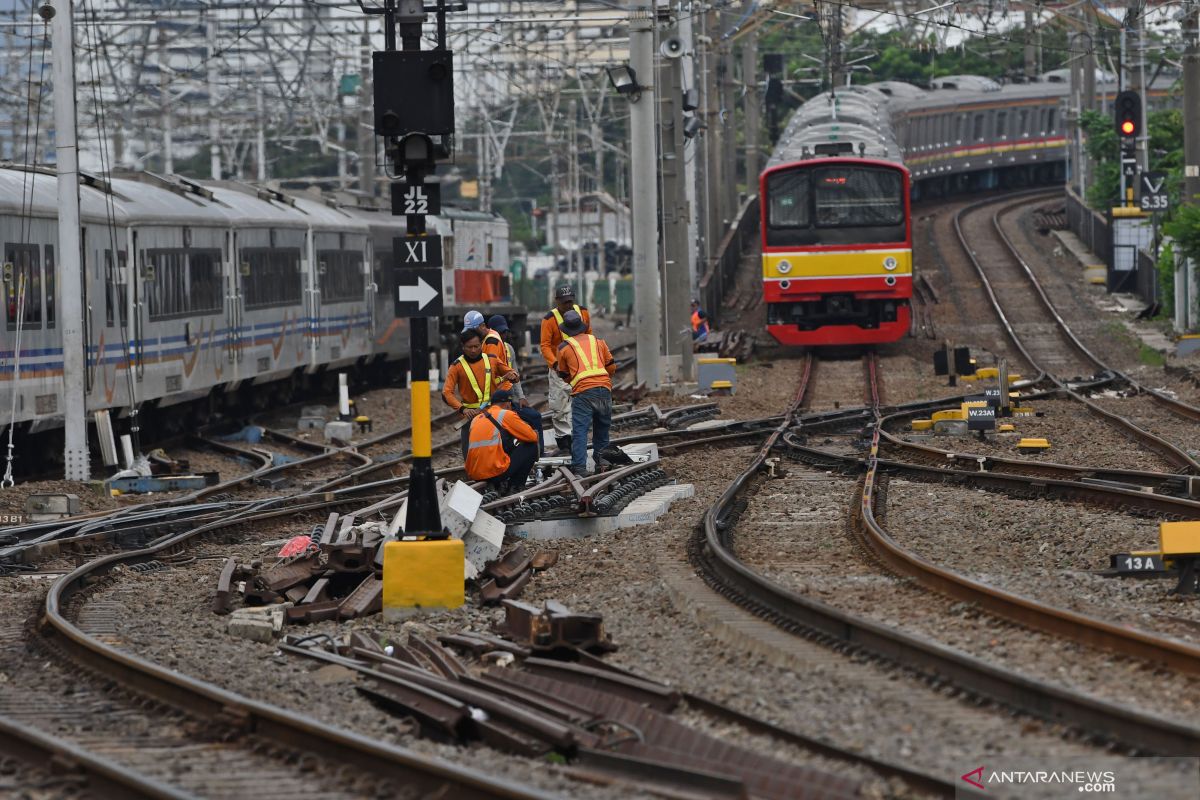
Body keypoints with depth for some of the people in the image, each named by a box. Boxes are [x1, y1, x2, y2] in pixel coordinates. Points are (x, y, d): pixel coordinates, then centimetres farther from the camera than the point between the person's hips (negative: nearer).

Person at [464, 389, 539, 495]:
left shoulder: (476, 419, 19)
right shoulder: (507, 415, 0)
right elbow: (533, 437, 2)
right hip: (496, 473, -7)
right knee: (531, 446, 10)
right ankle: (514, 487, 7)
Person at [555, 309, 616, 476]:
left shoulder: (564, 347, 11)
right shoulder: (598, 341, 18)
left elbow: (564, 376, 20)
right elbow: (612, 366, 21)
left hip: (582, 391, -3)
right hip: (604, 388, 3)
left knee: (579, 430, -5)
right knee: (602, 428, 18)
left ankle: (579, 467, -16)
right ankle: (601, 463, 22)